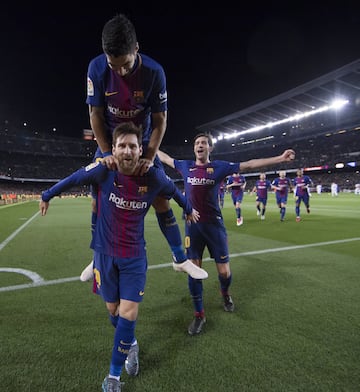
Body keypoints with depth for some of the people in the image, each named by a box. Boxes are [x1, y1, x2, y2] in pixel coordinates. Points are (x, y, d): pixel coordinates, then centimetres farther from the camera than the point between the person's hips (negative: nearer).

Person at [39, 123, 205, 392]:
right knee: (113, 310, 14)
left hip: (135, 256, 0)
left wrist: (189, 209, 23)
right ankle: (131, 345, 47)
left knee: (128, 314, -3)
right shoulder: (103, 171, -16)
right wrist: (47, 195, 17)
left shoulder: (154, 177, -15)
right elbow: (73, 179, 2)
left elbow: (174, 190, 7)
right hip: (105, 253, 1)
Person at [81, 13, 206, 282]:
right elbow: (96, 114, -11)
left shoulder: (154, 71, -20)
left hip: (143, 143, -1)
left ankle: (180, 259, 10)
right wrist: (106, 153, -20)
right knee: (98, 201, 1)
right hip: (109, 143, 2)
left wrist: (149, 157, -22)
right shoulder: (97, 68, -17)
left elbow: (160, 120, -14)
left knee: (161, 199, -5)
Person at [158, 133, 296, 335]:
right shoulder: (186, 166, 5)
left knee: (224, 271, 4)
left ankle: (225, 294, 41)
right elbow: (166, 158, 21)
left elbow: (249, 164, -3)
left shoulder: (219, 166, -1)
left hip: (214, 224, -1)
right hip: (193, 225, 2)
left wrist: (280, 158, -7)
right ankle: (199, 315, 21)